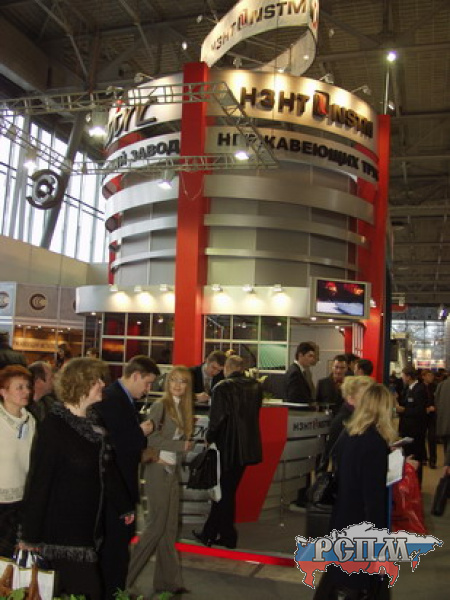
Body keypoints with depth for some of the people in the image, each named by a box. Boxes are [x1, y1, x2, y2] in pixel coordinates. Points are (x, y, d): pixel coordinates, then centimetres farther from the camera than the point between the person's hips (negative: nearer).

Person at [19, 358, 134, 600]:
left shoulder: (92, 424, 7)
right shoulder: (53, 426, -15)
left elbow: (106, 468, 15)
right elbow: (38, 482, -15)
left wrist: (125, 506, 20)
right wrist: (29, 537, -14)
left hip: (88, 530, 7)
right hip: (61, 533, -7)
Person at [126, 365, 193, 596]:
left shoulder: (182, 408, 12)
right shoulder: (160, 405, -11)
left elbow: (180, 438, 11)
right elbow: (150, 437, -17)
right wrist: (181, 445, -15)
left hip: (172, 471, 7)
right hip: (158, 471, -7)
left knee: (170, 528, 11)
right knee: (157, 526, -3)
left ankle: (168, 581, 20)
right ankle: (125, 575, 10)